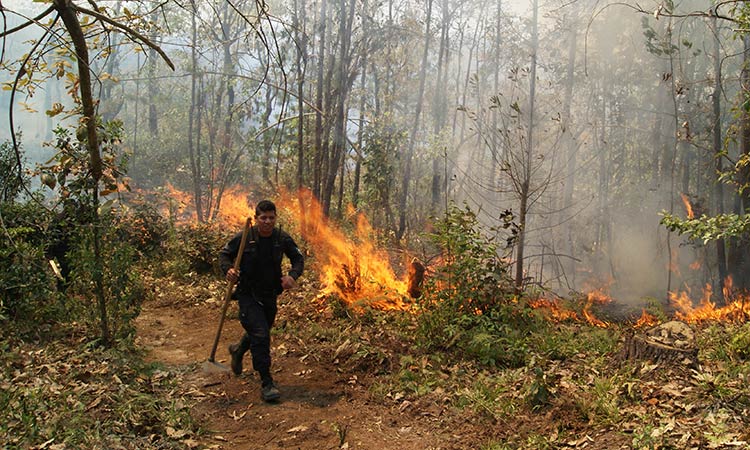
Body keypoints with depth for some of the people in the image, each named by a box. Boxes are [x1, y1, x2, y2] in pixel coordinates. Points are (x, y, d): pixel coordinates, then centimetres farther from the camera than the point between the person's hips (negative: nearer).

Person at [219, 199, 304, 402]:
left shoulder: (282, 239, -6)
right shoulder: (243, 238, -13)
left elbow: (298, 258, 4)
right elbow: (224, 254, 0)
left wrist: (293, 275, -16)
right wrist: (228, 269, -21)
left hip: (270, 296, 4)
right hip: (248, 295, -4)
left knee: (260, 334, 22)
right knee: (260, 336, -16)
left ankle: (238, 350, 55)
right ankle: (266, 383, -9)